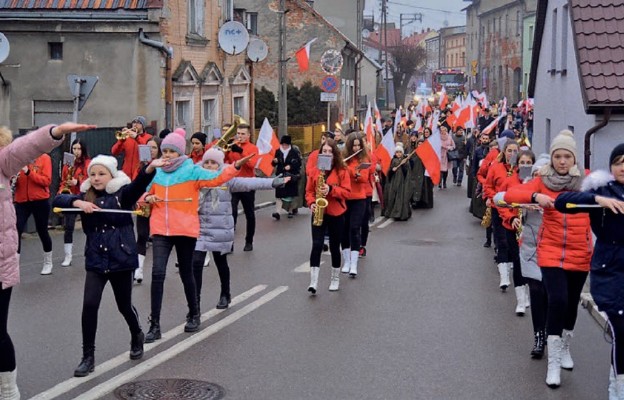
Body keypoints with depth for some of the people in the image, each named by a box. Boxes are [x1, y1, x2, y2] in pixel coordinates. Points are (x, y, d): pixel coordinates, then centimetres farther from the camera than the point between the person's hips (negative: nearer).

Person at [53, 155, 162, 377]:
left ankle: (137, 336, 43)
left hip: (121, 259, -2)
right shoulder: (86, 197, 5)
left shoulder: (122, 194, -6)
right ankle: (88, 357, 3)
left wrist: (151, 168, -47)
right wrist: (77, 202, -22)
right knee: (89, 305, -10)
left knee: (124, 306, 12)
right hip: (95, 261, 2)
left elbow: (139, 184, -26)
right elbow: (58, 199, -2)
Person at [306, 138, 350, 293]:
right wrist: (312, 203, -12)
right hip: (319, 213, 1)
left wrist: (331, 189, -23)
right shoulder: (314, 170, 4)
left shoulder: (342, 171, -2)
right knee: (316, 245, -11)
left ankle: (335, 279, 26)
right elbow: (309, 191, 6)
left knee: (334, 247, 9)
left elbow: (346, 191, -8)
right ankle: (313, 282, -13)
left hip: (336, 214, -1)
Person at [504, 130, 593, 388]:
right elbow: (510, 195, -13)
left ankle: (565, 348, 40)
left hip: (579, 254, 2)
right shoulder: (543, 181, -4)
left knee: (571, 303, 14)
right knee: (557, 301, -14)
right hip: (551, 252, -1)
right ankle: (553, 363, -3)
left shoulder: (586, 180, -2)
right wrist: (535, 197, -28)